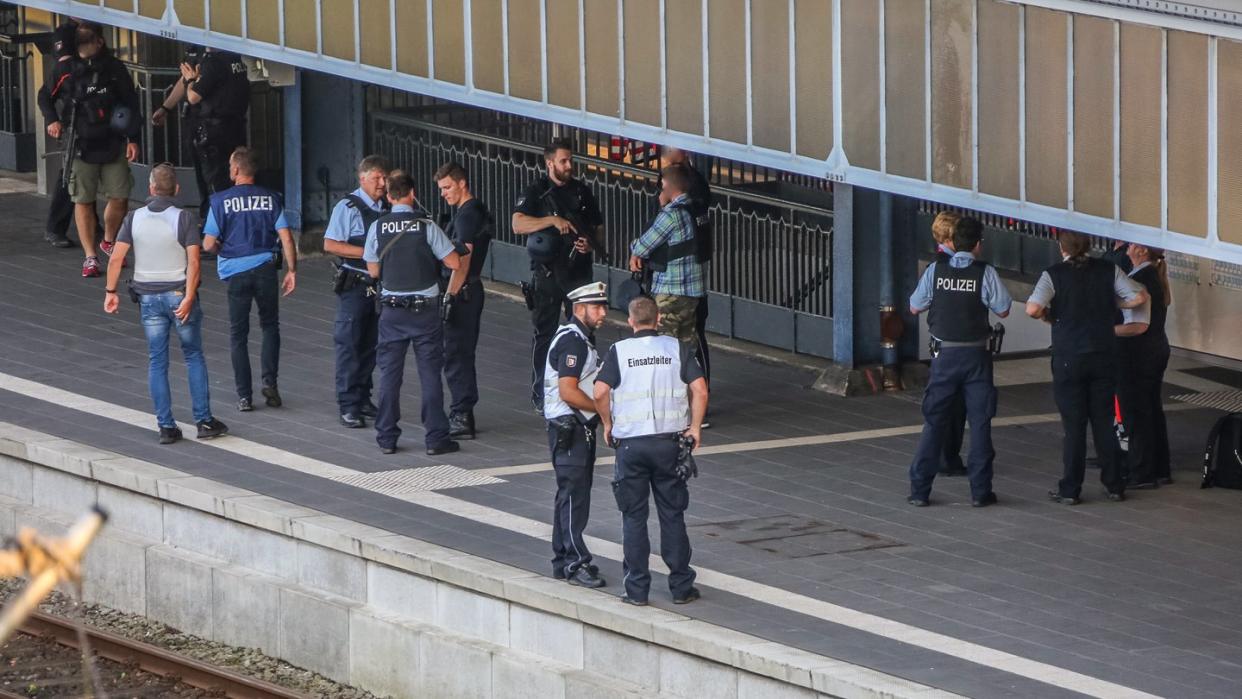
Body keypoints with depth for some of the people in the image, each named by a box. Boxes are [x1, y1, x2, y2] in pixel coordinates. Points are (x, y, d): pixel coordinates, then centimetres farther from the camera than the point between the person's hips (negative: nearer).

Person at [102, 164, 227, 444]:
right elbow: (193, 260, -17)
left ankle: (166, 426, 5)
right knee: (194, 357, 10)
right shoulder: (182, 218, -10)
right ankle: (204, 420, 7)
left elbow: (116, 258, -6)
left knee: (156, 362, 8)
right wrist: (189, 298, -18)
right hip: (179, 294, -2)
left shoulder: (134, 218, -3)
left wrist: (111, 291, 3)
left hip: (149, 297, 2)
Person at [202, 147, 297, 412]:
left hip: (236, 271, -1)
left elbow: (208, 244, -6)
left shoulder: (221, 201, -6)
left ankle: (244, 395, 8)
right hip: (265, 268, 1)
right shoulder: (271, 199, 0)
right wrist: (291, 271, 3)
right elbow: (286, 238, -4)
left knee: (238, 334, 9)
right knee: (270, 326, 19)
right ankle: (269, 382, 2)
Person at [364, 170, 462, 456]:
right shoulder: (426, 225, -9)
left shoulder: (378, 227, -3)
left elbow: (374, 270, 6)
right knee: (430, 373, 3)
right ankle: (436, 438, 2)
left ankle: (387, 438, 11)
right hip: (425, 308, -2)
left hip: (392, 309, 2)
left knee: (389, 373, 9)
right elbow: (454, 263, -7)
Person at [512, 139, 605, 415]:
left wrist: (591, 243, -4)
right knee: (545, 333, 1)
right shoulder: (536, 192, -2)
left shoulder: (582, 192, 10)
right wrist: (553, 220, -26)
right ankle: (541, 396, 6)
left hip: (579, 270, 3)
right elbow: (518, 224, -17)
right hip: (547, 271, -3)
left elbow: (599, 227, 18)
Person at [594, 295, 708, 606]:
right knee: (672, 515, 9)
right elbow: (699, 390, -7)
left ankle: (637, 589, 6)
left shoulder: (618, 351, -2)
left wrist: (608, 424, 4)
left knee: (633, 518, 6)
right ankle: (681, 586, 11)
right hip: (669, 440, 1)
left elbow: (600, 392, -12)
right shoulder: (678, 349, 2)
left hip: (630, 443, -1)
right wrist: (695, 428, 3)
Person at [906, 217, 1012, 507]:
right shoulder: (985, 273, -9)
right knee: (980, 421, 7)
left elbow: (915, 307, 3)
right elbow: (1003, 309, -4)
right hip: (976, 355, -1)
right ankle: (980, 490, 6)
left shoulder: (935, 271, -4)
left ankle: (919, 490, 7)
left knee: (934, 421, 8)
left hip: (944, 355, 1)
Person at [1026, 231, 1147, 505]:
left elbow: (1033, 308, -21)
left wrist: (1048, 315, 1)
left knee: (1073, 424, 3)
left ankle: (1070, 490, 6)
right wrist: (1112, 305, 11)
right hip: (1104, 356, 3)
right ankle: (1114, 485, 16)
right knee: (1104, 421, 12)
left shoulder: (1054, 274, -9)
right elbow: (1139, 297, -4)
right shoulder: (1108, 270, 0)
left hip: (1068, 358, -3)